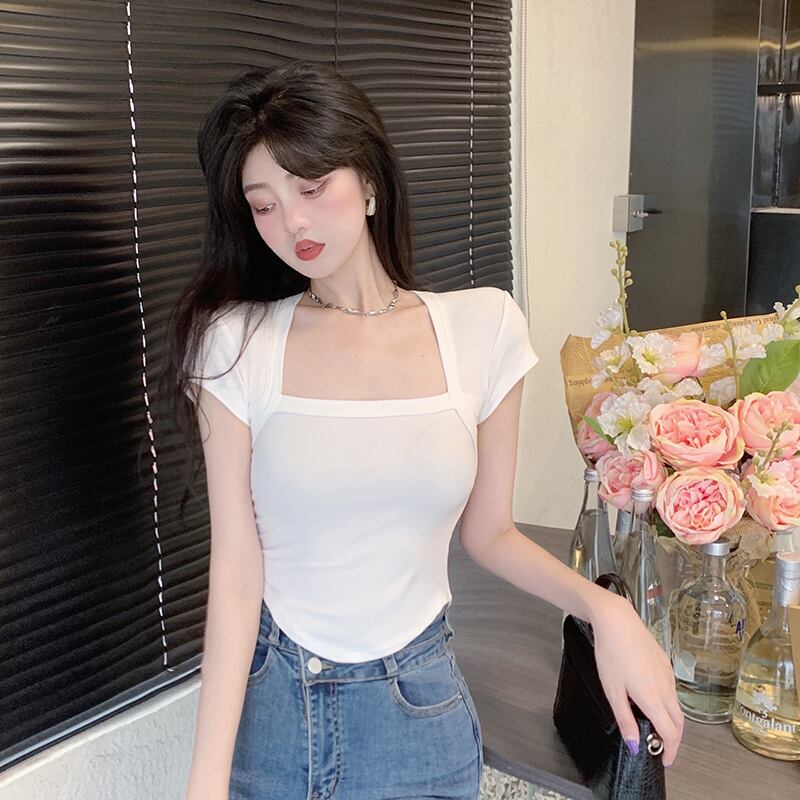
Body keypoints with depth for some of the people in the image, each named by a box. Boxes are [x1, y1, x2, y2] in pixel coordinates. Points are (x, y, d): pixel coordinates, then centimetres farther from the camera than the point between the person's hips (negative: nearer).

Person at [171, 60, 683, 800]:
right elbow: (236, 573, -12)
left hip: (417, 709, 1)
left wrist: (603, 606, -15)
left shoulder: (483, 328, -7)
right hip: (266, 701, 0)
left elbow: (488, 532, 1)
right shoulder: (238, 344, -10)